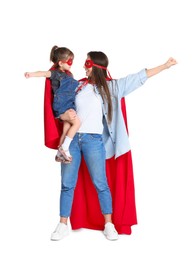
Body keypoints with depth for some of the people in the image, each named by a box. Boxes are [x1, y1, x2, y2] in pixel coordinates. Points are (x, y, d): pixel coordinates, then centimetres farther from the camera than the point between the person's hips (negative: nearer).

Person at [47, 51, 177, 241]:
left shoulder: (111, 86, 5)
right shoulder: (77, 86, 11)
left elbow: (139, 77, 4)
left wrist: (165, 66, 3)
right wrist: (65, 115, -10)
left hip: (93, 140, -2)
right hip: (72, 138, 2)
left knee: (101, 183, 2)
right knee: (67, 184, 6)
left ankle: (109, 224, 16)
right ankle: (63, 225, 16)